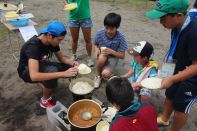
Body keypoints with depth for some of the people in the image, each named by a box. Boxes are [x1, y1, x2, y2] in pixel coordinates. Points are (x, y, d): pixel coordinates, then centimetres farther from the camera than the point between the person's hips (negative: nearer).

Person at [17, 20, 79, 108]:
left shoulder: (52, 41, -14)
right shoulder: (33, 46, -36)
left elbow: (61, 57, -1)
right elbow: (34, 76, -46)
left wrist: (72, 63, -24)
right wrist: (63, 73, -50)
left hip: (42, 65, 7)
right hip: (27, 71, -6)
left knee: (70, 68, -13)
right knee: (52, 71, -37)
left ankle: (45, 82, 9)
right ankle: (45, 100, -11)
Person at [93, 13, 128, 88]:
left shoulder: (121, 37, -21)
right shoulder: (100, 33, -16)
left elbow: (122, 56, -14)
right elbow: (95, 44, 4)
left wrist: (111, 51, -32)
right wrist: (97, 49, -20)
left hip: (112, 58, -2)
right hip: (102, 56, 2)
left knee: (105, 74, -32)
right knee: (102, 57, -38)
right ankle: (98, 75, -7)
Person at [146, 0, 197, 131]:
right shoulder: (178, 26, -11)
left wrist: (172, 79, -31)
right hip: (180, 72, 7)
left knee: (180, 106, 10)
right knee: (170, 95, 23)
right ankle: (163, 119, 50)